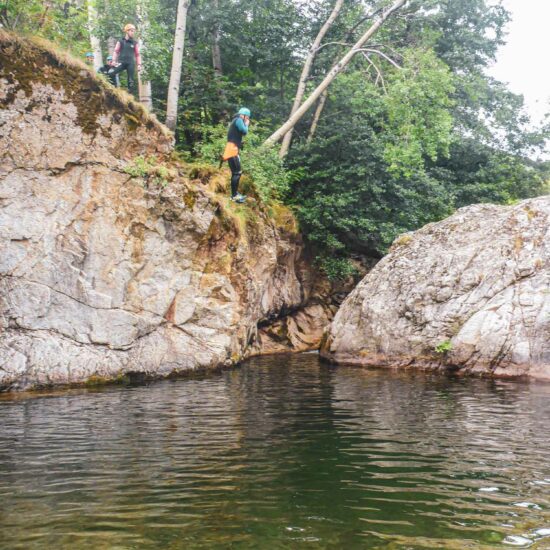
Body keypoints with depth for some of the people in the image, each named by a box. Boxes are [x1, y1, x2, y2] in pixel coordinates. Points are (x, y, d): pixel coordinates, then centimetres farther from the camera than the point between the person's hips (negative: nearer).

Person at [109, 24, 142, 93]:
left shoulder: (135, 43, 12)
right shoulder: (121, 41, 9)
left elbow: (137, 54, 14)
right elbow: (116, 51, 8)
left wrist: (139, 64, 5)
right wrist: (114, 60, -6)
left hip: (131, 63, 1)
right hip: (121, 62, -1)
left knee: (131, 81, 0)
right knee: (110, 73, -22)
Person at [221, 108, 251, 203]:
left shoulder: (236, 121, 23)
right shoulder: (238, 120, -6)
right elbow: (244, 131, -16)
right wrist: (246, 124, 0)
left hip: (233, 149, 11)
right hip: (232, 150, -11)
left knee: (237, 172, 15)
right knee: (237, 172, -12)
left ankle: (235, 193, 21)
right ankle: (234, 195, -13)